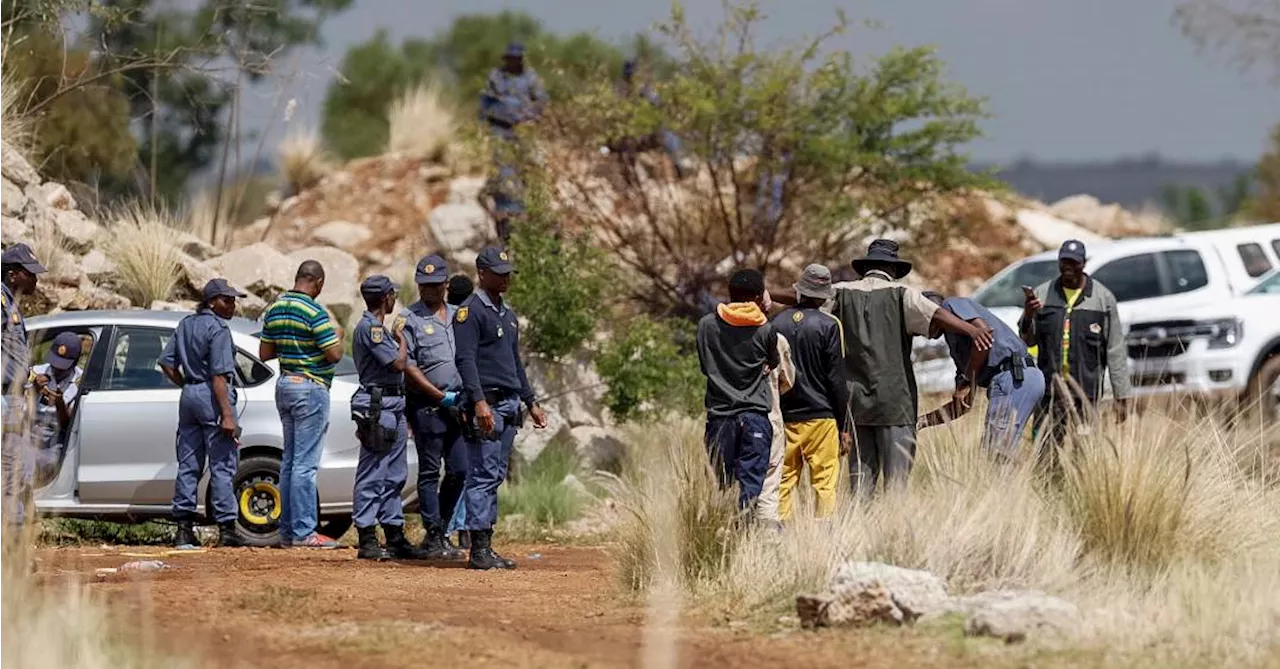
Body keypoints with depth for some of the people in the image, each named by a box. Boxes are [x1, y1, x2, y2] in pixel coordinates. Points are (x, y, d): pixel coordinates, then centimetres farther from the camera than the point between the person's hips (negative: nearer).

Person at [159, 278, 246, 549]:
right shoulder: (218, 329, -13)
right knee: (222, 465, -5)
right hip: (212, 398, -8)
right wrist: (227, 416, -20)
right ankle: (226, 530, -6)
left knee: (188, 464, 10)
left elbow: (167, 363, 12)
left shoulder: (185, 324, 12)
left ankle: (183, 527, 9)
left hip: (189, 395, 8)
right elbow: (219, 376, -19)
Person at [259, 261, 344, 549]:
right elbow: (334, 354, -17)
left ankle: (287, 531, 13)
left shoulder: (274, 310, 8)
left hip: (284, 385, 8)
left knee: (290, 460, 12)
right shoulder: (314, 312, -16)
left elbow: (265, 353, 14)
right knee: (305, 463, -7)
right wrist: (338, 337, 3)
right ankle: (304, 531, -8)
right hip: (311, 388, -8)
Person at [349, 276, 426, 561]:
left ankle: (395, 538, 18)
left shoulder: (378, 328, 20)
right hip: (378, 406, -11)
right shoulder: (370, 327, -12)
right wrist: (402, 340, -2)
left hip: (394, 407, 11)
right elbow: (398, 363, -17)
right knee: (373, 475, -9)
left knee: (394, 476, 13)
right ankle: (367, 540, -8)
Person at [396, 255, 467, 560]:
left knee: (459, 471, 4)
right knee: (430, 472, -2)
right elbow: (407, 365, -7)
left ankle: (438, 532, 17)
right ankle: (434, 538, 1)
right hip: (427, 406, -5)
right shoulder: (409, 319, -2)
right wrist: (439, 396, -12)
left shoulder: (459, 316, 15)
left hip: (458, 405, 5)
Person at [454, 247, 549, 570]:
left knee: (496, 477, 9)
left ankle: (486, 546, 11)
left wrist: (531, 402, 24)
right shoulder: (471, 311, -7)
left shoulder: (508, 313, 20)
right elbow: (465, 359, -16)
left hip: (510, 404, 9)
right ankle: (479, 549, -11)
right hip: (487, 404, -9)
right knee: (483, 475, -10)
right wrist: (479, 401, -26)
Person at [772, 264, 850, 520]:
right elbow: (837, 380, -5)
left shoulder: (777, 323, 5)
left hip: (784, 417, 4)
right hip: (820, 417, -4)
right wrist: (844, 427, 0)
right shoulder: (828, 326, -6)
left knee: (783, 481, 8)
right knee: (825, 484, -2)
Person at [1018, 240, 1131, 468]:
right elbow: (1027, 340, 9)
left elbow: (1116, 351, 3)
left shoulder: (1103, 298, 3)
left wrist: (1122, 395, 0)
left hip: (1086, 390, -1)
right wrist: (1028, 316, -13)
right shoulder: (1042, 294, 7)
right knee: (1046, 453, -3)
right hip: (1050, 389, 1)